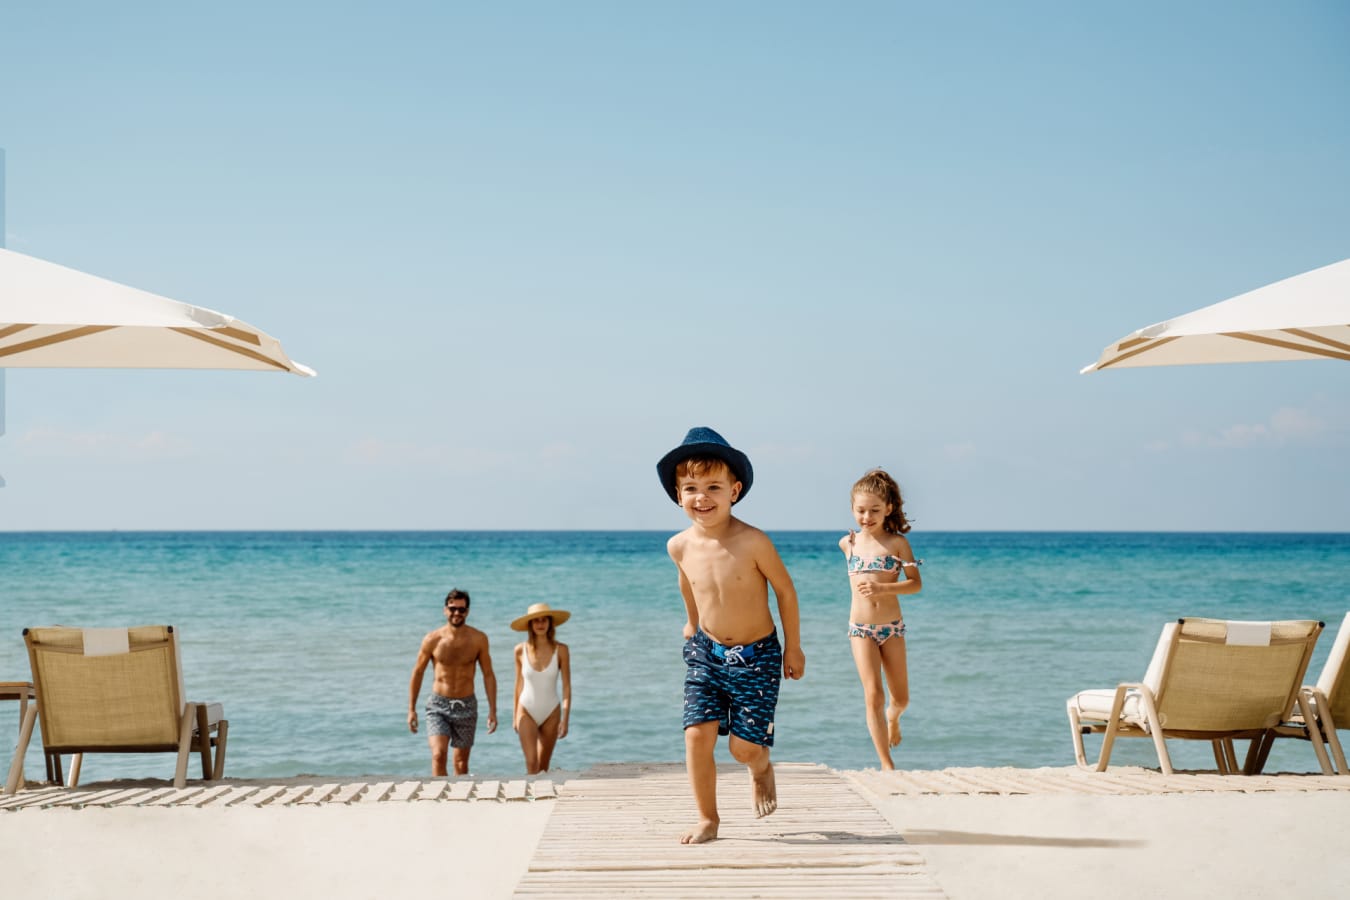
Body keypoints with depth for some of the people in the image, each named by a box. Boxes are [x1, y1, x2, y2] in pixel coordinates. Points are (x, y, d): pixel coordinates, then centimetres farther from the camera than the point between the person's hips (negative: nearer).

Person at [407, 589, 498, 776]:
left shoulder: (479, 639, -4)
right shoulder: (433, 639, -6)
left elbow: (488, 675, 3)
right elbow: (417, 673, 4)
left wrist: (492, 710, -1)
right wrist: (411, 709, 3)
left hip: (466, 706, 1)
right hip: (438, 705, -1)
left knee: (461, 762, 8)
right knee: (438, 755, -19)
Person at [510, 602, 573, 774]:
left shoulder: (560, 650, -7)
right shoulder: (521, 650, -5)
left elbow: (567, 687, -4)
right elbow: (519, 684, 7)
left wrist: (565, 719, -8)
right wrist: (515, 716, 12)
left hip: (551, 713, 1)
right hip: (527, 712, 0)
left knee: (543, 767, 7)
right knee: (531, 764, -12)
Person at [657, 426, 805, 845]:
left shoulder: (753, 542, -22)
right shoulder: (680, 547, -8)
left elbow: (785, 590, -9)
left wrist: (793, 648, -2)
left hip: (756, 655, -3)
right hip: (706, 652, 3)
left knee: (744, 746, -1)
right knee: (697, 735, -8)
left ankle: (762, 770, 36)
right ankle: (707, 819, 8)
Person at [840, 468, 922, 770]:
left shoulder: (897, 542, -4)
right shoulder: (848, 543, 3)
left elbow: (916, 583, -8)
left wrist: (883, 588, -20)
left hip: (892, 627, 0)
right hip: (861, 629, 0)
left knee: (900, 698, 10)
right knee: (873, 695, -10)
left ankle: (892, 718, 47)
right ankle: (887, 765, -7)